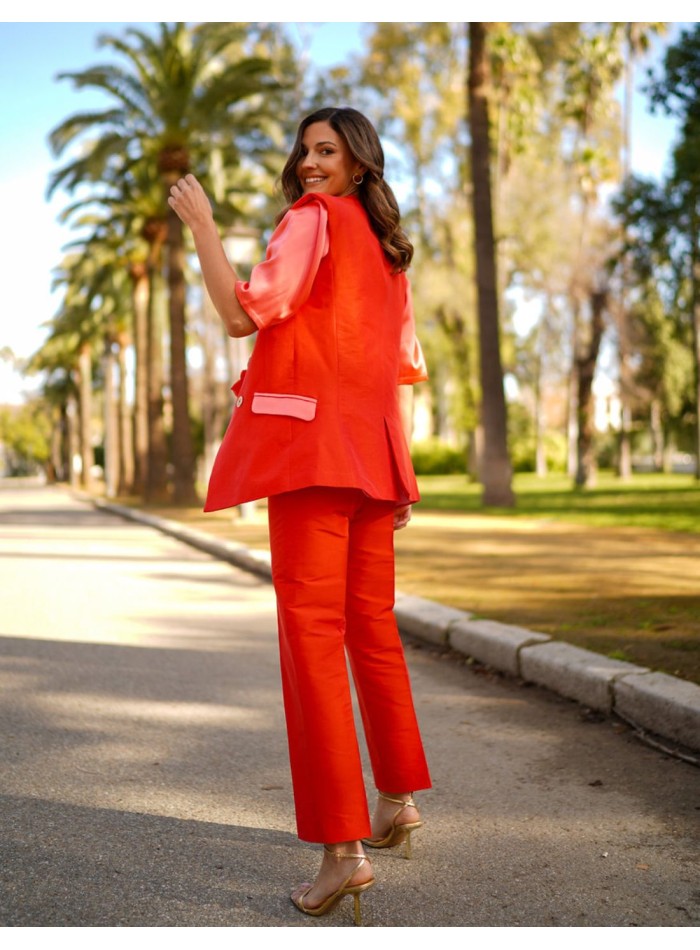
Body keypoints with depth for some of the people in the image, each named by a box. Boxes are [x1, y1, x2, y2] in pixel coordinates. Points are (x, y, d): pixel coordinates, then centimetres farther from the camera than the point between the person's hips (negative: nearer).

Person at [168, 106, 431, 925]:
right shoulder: (387, 245, 22)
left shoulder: (313, 218, -2)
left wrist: (201, 224, -4)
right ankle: (397, 801, 29)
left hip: (310, 439, -8)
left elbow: (244, 313, -13)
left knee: (310, 627, -11)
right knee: (371, 624, 16)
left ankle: (342, 848, -14)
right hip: (371, 450, 8)